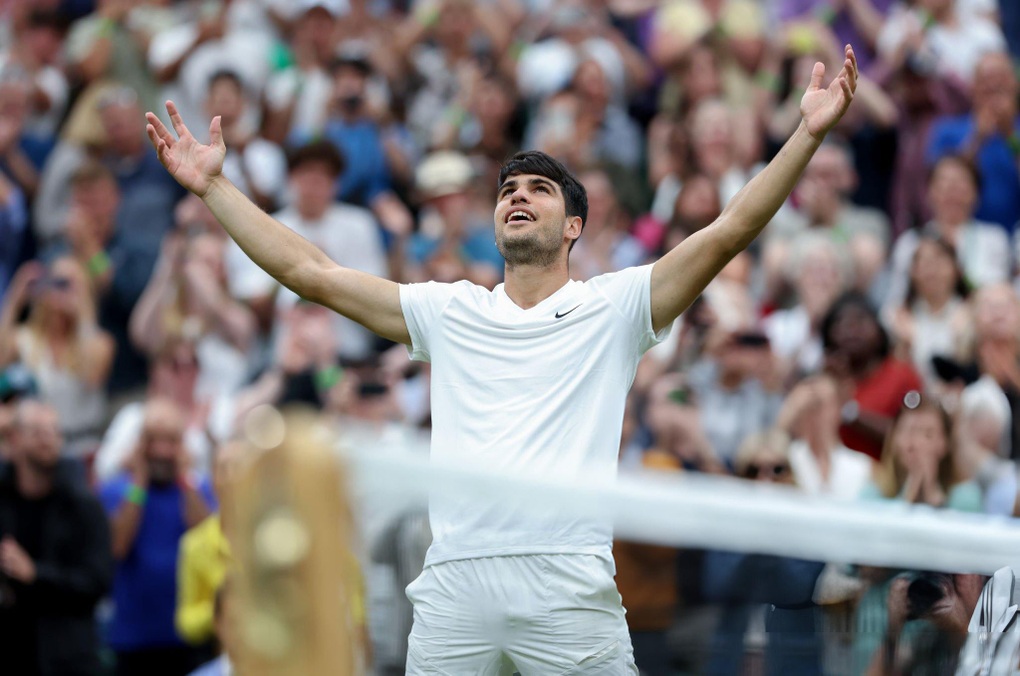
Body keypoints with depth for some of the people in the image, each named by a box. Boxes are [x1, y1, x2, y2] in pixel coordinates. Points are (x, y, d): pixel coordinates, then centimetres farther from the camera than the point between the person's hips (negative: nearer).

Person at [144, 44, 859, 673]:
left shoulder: (614, 305, 11)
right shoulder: (447, 311, 20)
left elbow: (729, 232, 2)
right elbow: (310, 271, 20)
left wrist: (809, 134, -7)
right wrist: (214, 185, 18)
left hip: (570, 586, -3)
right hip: (453, 586, 3)